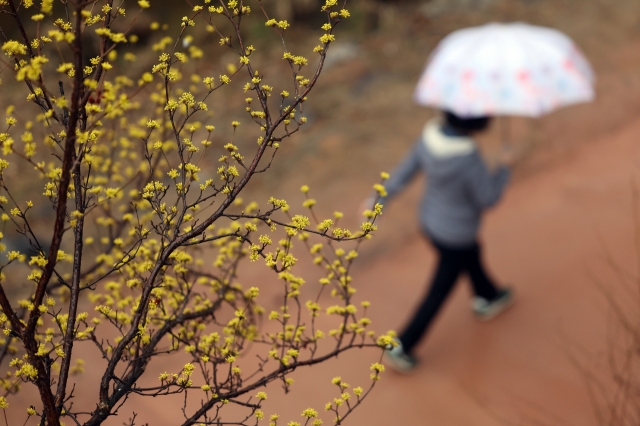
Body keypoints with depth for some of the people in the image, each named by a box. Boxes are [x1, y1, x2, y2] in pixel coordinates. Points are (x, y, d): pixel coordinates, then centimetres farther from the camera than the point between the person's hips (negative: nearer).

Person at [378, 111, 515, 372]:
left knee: (471, 255, 34)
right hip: (455, 236, -7)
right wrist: (504, 168, -7)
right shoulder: (468, 159, -37)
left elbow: (404, 171, -6)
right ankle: (400, 348, 23)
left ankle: (487, 299, 61)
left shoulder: (430, 135, -17)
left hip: (431, 220, 7)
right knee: (438, 293, 12)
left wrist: (380, 200, 3)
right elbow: (488, 198, -22)